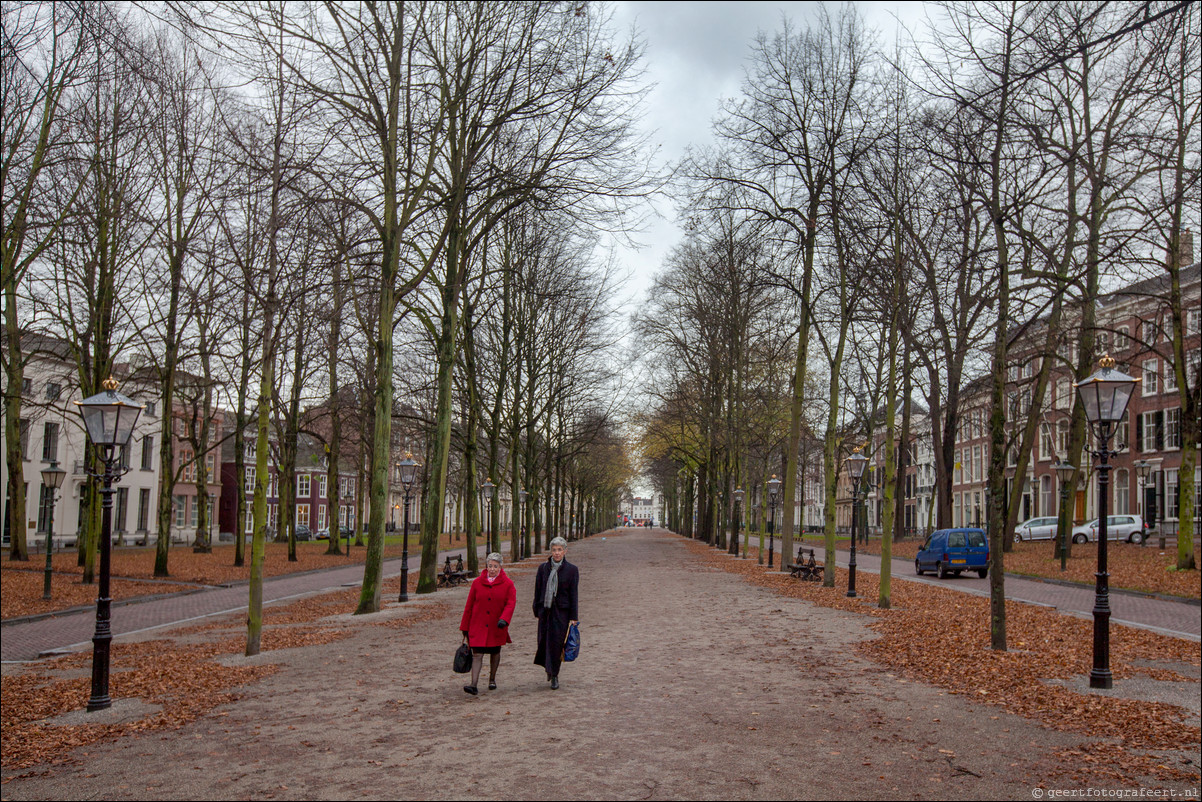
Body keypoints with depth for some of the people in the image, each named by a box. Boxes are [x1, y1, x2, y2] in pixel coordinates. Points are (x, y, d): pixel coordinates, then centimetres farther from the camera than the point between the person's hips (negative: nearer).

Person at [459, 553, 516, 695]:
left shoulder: (507, 584, -1)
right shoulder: (477, 583, 2)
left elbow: (511, 603, -7)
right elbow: (469, 605, 6)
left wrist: (504, 619, -25)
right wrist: (465, 627, 7)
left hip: (497, 627, 0)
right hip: (478, 626, 0)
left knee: (495, 652, 14)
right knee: (477, 654, -8)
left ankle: (492, 679, 33)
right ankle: (474, 685, -14)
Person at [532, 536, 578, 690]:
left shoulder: (572, 570, -1)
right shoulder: (543, 568, 4)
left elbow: (574, 594, -1)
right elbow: (538, 591, 8)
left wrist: (573, 617, -3)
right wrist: (537, 611, 6)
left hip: (562, 612, -2)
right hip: (545, 611, 2)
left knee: (556, 642, -2)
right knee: (544, 641, 3)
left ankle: (554, 675, 11)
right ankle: (549, 667, 31)